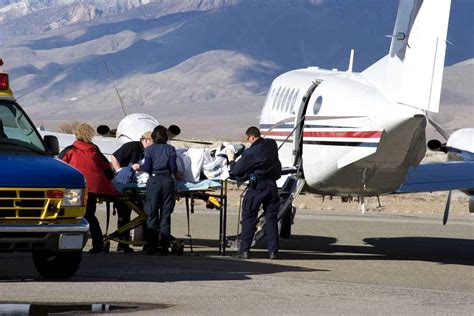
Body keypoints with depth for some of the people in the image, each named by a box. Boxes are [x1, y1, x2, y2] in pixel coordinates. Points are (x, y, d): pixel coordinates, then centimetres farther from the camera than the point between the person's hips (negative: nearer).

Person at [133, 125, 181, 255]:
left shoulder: (149, 149, 4)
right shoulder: (171, 149, 7)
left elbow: (147, 168, -3)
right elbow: (174, 167, 1)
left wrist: (138, 166, 17)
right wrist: (177, 175, 21)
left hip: (154, 180, -1)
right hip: (167, 181, 1)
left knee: (152, 214, 2)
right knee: (166, 214, 4)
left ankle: (151, 245, -3)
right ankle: (164, 245, 1)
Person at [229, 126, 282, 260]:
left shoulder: (251, 152, -12)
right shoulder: (272, 145, 4)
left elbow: (236, 171, -5)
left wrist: (231, 161, 18)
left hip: (257, 186, -5)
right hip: (272, 185, 5)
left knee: (248, 217, 2)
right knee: (271, 217, 9)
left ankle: (244, 250, -2)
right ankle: (273, 250, 7)